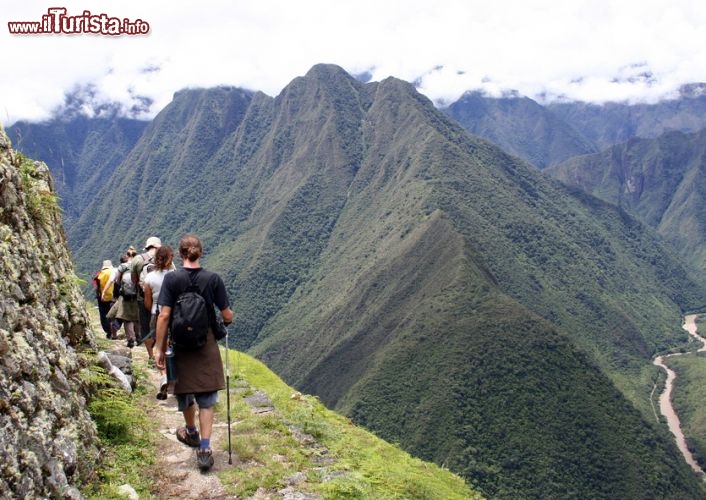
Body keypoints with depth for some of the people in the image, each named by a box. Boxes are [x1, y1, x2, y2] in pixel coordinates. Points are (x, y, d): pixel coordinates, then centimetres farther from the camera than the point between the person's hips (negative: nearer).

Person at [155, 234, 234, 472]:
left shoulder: (171, 279, -10)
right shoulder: (213, 279, -8)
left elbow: (164, 316, -13)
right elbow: (227, 316, -5)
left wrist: (159, 349, -7)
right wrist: (227, 319, 19)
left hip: (180, 346, 0)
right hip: (206, 346, 0)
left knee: (184, 392, 22)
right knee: (206, 399, 7)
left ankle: (191, 432, 44)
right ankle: (204, 449, -1)